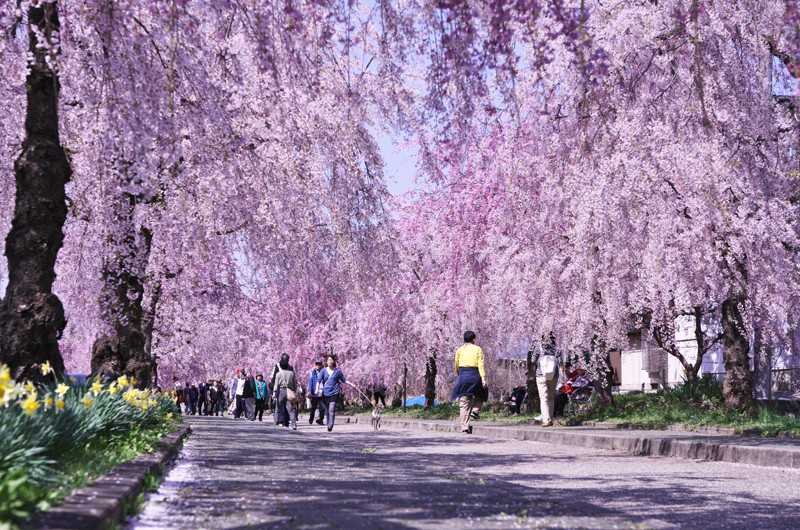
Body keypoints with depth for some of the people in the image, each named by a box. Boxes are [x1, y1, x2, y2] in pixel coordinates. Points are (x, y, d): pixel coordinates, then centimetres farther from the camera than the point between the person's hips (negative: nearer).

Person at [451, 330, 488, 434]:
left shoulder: (459, 350, 10)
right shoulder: (477, 349, 4)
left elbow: (457, 366, 14)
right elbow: (481, 365, -6)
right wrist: (483, 379, -11)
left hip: (463, 376, 2)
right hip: (474, 376, -2)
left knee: (464, 404, 4)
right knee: (482, 392, 29)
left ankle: (465, 428, 0)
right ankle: (475, 411, 7)